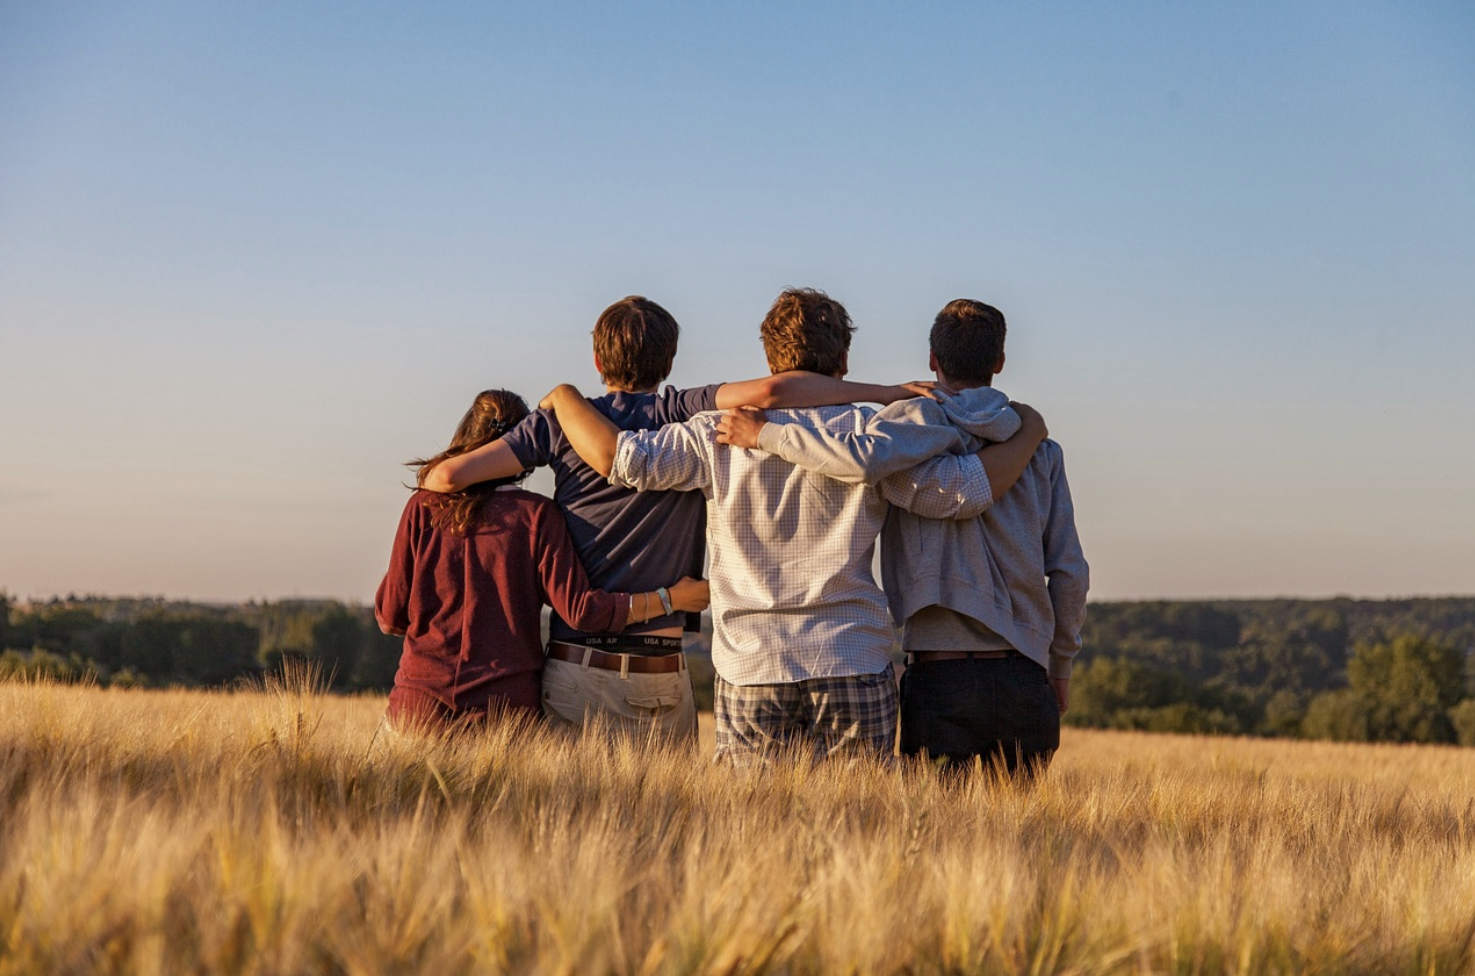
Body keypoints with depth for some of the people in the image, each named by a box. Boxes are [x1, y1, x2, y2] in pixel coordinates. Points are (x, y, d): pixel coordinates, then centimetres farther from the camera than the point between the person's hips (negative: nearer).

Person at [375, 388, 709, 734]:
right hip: (505, 704, -1)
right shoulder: (536, 515, -2)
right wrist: (669, 598, 2)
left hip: (420, 702, 1)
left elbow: (390, 617, 5)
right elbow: (580, 608, -8)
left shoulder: (424, 507, 3)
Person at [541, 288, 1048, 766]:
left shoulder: (721, 434, 1)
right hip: (856, 672, -1)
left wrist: (564, 396, 14)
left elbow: (620, 457, -4)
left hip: (750, 670, 1)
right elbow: (964, 490, -4)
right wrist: (1028, 434, 13)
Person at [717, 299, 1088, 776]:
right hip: (1024, 679, 3)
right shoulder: (1040, 449, 10)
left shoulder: (919, 419, -2)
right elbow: (1070, 572, 9)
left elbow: (867, 458, -26)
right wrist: (1060, 667, 21)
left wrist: (766, 433, -13)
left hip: (940, 679, -3)